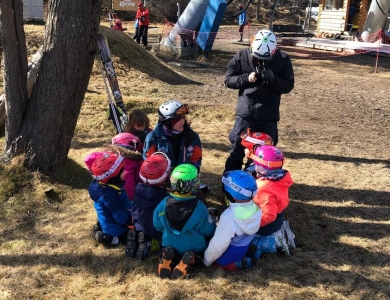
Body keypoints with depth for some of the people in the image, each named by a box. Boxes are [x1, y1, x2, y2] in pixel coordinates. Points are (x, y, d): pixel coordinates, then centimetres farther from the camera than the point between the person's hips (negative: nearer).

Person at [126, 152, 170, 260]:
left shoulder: (138, 189, -15)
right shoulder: (165, 196, -30)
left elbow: (135, 212, 0)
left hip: (139, 228, 6)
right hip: (158, 232, -5)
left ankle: (138, 237, 5)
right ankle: (152, 242, -4)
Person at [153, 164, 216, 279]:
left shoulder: (164, 204, -19)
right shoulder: (199, 208, -25)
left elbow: (158, 226, -2)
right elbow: (209, 232, -10)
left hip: (169, 246, 3)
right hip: (195, 249, -3)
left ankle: (169, 257, -2)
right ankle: (190, 260, -6)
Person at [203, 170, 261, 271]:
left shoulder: (229, 217, -37)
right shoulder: (254, 208, -15)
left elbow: (218, 245, -27)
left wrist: (206, 260, -10)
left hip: (230, 253, -6)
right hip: (244, 247, 6)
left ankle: (238, 264, -2)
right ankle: (251, 253, 12)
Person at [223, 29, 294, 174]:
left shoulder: (283, 59, -5)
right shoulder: (242, 56, -6)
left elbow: (288, 86, -2)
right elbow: (228, 80, -2)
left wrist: (273, 79, -21)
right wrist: (246, 78, -19)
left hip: (269, 116, 1)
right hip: (245, 113, 0)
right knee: (237, 150, 8)